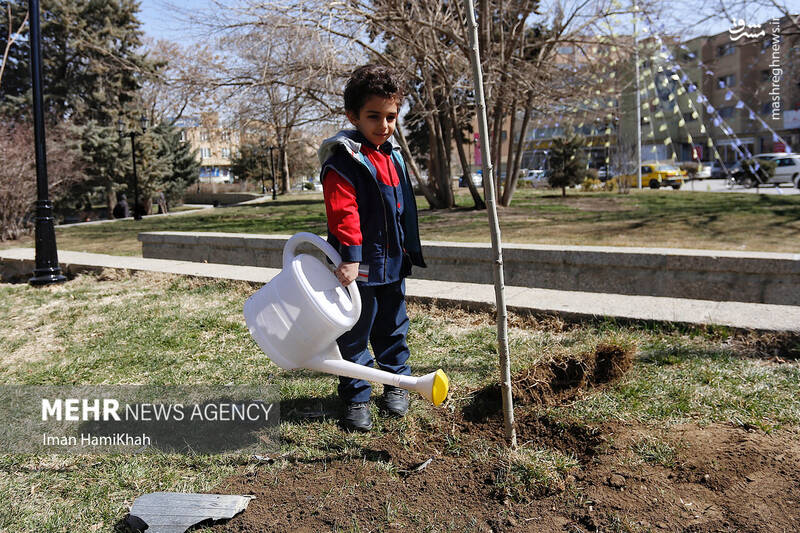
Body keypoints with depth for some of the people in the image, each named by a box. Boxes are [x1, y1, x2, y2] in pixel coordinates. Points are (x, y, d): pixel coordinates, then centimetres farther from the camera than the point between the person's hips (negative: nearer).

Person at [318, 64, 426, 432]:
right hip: (361, 267, -7)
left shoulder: (393, 155, 11)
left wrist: (408, 251, 20)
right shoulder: (343, 160, -14)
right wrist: (351, 257, -28)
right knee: (355, 335, 4)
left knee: (393, 329, 20)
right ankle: (356, 400, 17)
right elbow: (343, 213, -22)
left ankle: (397, 384, 36)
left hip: (393, 264, 8)